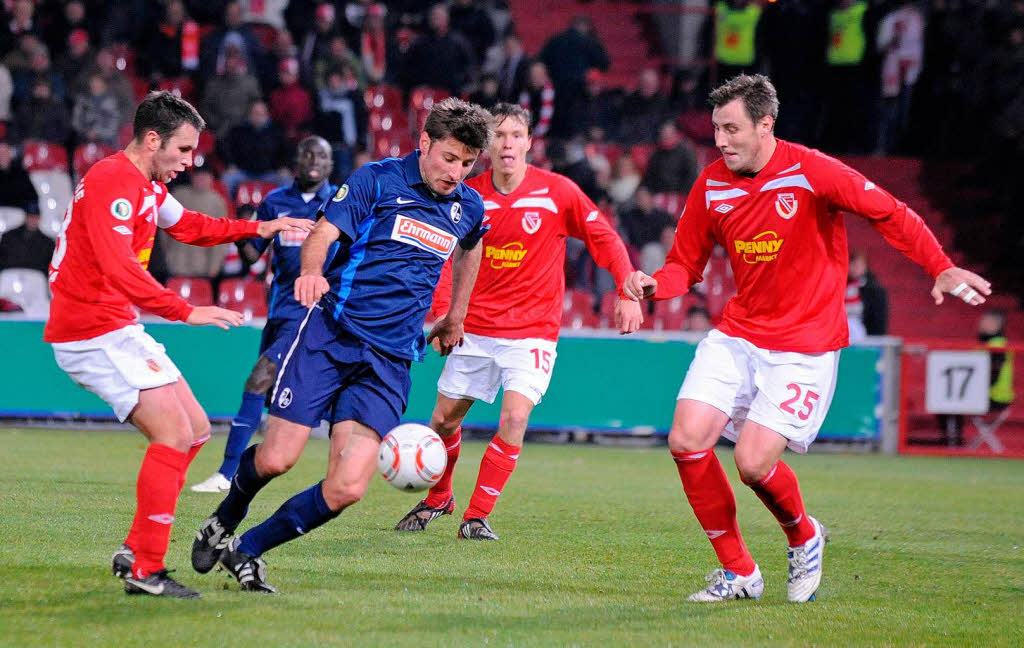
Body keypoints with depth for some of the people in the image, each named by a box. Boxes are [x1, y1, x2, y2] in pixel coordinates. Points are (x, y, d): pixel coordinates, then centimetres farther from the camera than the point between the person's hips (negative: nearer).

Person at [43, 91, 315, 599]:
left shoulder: (147, 186, 16)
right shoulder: (111, 181, -18)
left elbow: (187, 226, 35)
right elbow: (119, 269, -30)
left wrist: (256, 228, 25)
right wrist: (185, 311, -32)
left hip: (118, 331, 11)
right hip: (93, 332, -11)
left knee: (195, 430, 11)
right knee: (174, 433, -17)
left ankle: (134, 551, 12)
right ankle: (145, 571, -15)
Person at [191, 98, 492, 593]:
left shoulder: (470, 208, 11)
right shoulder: (378, 179, -2)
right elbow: (323, 234, -9)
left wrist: (454, 319, 37)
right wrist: (312, 270, -30)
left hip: (390, 360, 3)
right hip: (331, 333, -3)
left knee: (346, 489, -13)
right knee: (276, 459, -11)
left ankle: (246, 551, 5)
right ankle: (223, 523, 24)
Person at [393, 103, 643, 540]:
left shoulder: (557, 192, -9)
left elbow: (604, 238, 0)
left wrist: (628, 292, -10)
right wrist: (442, 313, -3)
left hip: (533, 330, -3)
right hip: (475, 328, 3)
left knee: (515, 416, -20)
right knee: (443, 419, 8)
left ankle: (477, 516, -10)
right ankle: (438, 498, 35)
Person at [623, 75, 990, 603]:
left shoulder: (810, 172, -15)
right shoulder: (711, 185, 1)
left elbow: (891, 214, -11)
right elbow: (686, 263, 11)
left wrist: (942, 269, -22)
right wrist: (654, 285, -12)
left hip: (805, 345, -5)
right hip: (737, 335, 5)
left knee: (753, 462, -15)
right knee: (686, 441, -10)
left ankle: (804, 538, 20)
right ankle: (738, 572, 7)